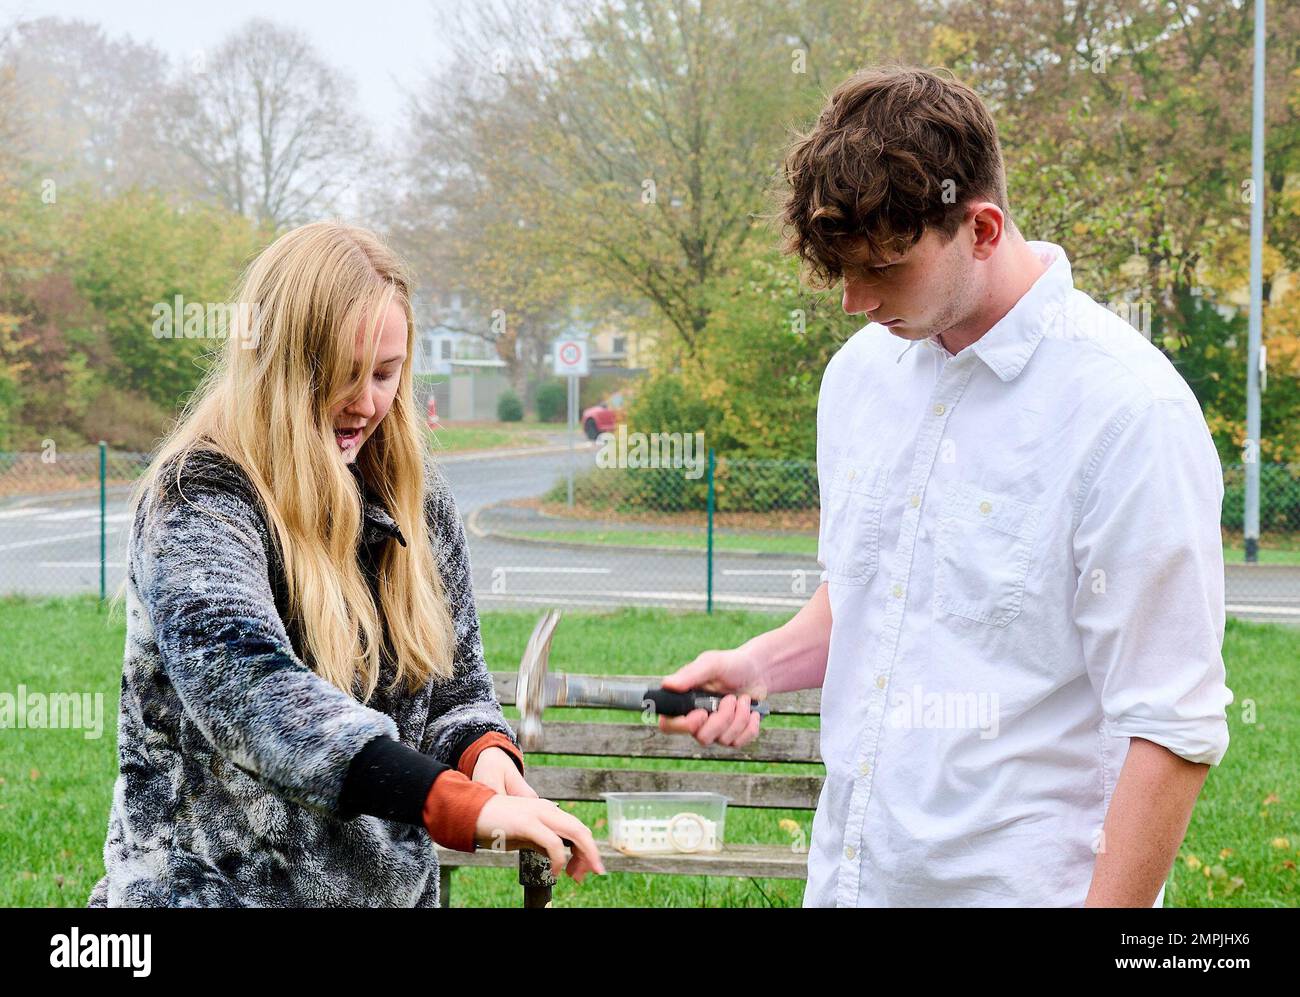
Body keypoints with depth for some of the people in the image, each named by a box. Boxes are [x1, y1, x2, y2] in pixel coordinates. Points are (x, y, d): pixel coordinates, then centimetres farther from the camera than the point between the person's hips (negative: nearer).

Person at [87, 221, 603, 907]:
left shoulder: (417, 498, 3)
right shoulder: (199, 498, -16)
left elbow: (457, 689, 10)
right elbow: (246, 685, -31)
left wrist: (485, 752, -14)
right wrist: (461, 805, -41)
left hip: (394, 888, 6)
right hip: (214, 888, -5)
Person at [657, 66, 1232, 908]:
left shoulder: (1129, 410, -16)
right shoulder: (861, 370, 7)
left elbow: (1172, 731, -17)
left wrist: (1109, 906, -20)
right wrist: (762, 664, 4)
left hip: (1020, 884, -6)